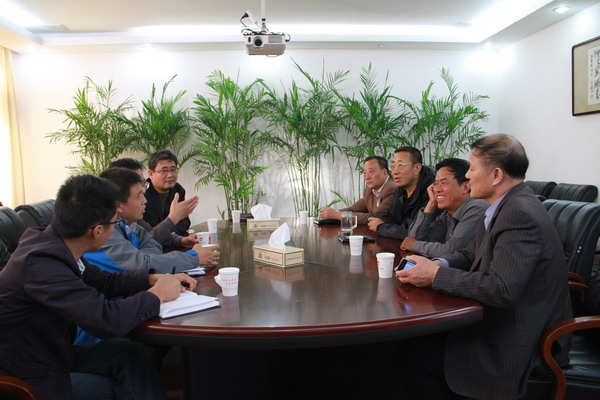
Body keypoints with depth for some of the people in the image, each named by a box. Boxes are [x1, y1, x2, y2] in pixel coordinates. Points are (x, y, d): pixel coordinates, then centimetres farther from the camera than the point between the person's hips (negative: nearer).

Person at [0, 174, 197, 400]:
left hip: (52, 352, 7)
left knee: (133, 354, -7)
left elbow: (103, 281, 10)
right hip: (26, 380, -7)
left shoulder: (54, 246, -5)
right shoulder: (43, 263, -32)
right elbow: (107, 320, -36)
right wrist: (157, 294, -19)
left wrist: (153, 279, -3)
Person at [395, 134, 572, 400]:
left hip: (523, 342, -9)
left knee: (413, 361, -11)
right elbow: (472, 254, 14)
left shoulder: (520, 214, -25)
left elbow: (502, 290, -32)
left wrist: (435, 275, -23)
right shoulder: (510, 205, 7)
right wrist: (440, 264, -7)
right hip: (503, 320, 9)